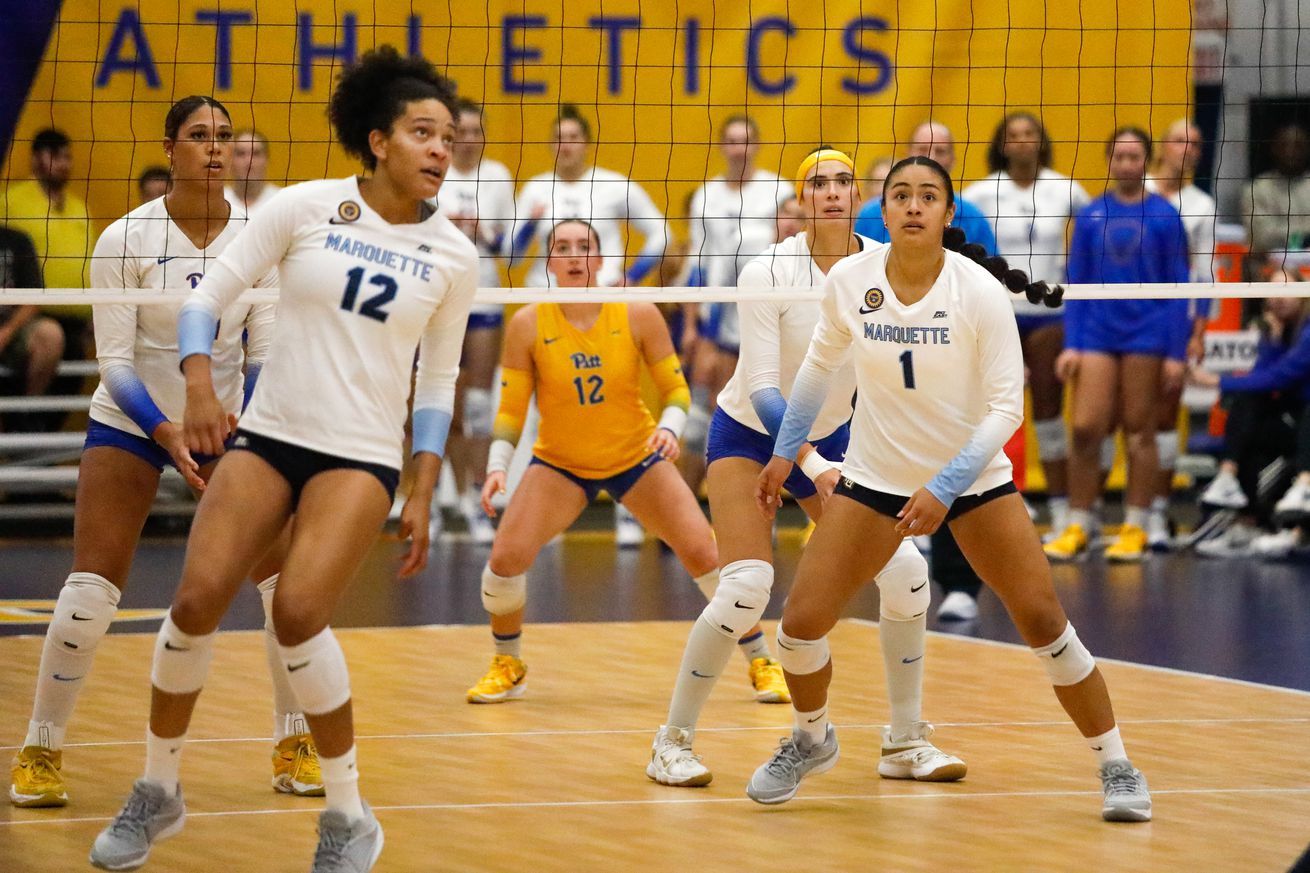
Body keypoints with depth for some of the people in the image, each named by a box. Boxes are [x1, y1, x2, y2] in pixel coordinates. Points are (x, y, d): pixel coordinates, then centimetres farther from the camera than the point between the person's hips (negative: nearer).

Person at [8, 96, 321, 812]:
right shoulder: (126, 239, -14)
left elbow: (267, 351, -4)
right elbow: (114, 361, -15)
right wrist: (167, 433, -28)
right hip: (129, 422, -3)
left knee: (286, 579, -7)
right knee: (89, 590, -15)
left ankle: (294, 748, 9)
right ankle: (39, 754, -1)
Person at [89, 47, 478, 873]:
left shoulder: (453, 255, 0)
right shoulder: (304, 207, -4)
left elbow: (438, 382, 8)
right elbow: (209, 295, -1)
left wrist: (424, 495, 2)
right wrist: (200, 385, -16)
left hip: (362, 457, -1)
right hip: (266, 436, 1)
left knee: (299, 613, -20)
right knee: (197, 599, -11)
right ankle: (159, 791, 10)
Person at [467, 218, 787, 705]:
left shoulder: (639, 316, -13)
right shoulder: (528, 326, -13)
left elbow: (676, 390, -6)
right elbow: (511, 410, -7)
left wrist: (670, 427, -26)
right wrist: (498, 465, -21)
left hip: (637, 458, 0)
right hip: (559, 464, 0)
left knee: (703, 551, -11)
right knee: (506, 557, -19)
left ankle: (762, 663, 7)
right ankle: (508, 668, 8)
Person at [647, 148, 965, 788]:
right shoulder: (767, 273, -23)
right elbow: (762, 388, -26)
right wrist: (813, 465, -38)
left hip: (832, 439, 5)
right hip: (749, 433, -4)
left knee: (905, 571, -9)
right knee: (745, 588, -21)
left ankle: (906, 744, 5)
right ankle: (672, 743, -6)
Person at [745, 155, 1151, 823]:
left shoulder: (981, 292, -19)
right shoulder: (848, 282, -11)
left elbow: (1007, 406, -17)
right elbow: (820, 364, 9)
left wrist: (944, 489, -24)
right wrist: (784, 452, 13)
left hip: (973, 476, -2)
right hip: (874, 478, 2)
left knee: (1043, 619, -11)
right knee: (801, 621, -7)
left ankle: (1115, 766, 6)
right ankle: (811, 740, 24)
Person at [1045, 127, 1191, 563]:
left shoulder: (1164, 216, 1)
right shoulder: (1090, 216, 7)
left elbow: (1178, 286, 2)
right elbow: (1076, 283, 9)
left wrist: (1177, 352, -3)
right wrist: (1070, 344, 0)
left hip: (1146, 335, -2)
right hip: (1096, 333, 2)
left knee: (1139, 432, 3)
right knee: (1085, 429, -6)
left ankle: (1135, 529, 10)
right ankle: (1076, 527, 3)